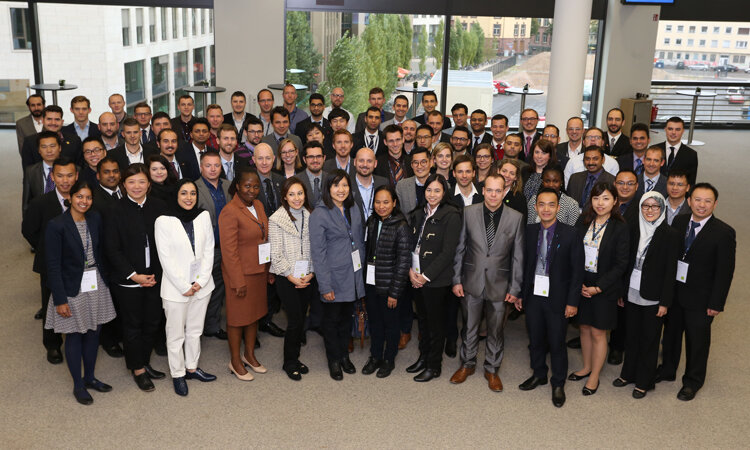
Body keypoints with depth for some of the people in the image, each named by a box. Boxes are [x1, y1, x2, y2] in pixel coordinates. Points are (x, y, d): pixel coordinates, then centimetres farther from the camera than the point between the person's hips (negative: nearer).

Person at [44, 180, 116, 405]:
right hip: (72, 288, -5)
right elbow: (53, 266, -14)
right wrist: (60, 299, -14)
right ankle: (78, 385, 23)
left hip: (96, 285, 5)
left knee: (93, 332, 15)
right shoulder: (56, 226, -16)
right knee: (74, 335, 8)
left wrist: (104, 280, 8)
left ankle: (90, 377, 33)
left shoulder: (95, 219, -1)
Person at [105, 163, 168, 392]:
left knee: (152, 322, 12)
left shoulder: (159, 206, -1)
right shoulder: (118, 211, -10)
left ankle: (144, 362, 32)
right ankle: (137, 369, 25)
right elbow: (111, 249, -9)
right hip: (127, 280, -3)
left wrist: (157, 272, -2)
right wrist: (134, 276, -12)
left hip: (155, 277, 3)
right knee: (132, 325, 9)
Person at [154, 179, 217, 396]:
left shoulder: (204, 216, 1)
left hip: (201, 285, 4)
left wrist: (201, 281, -6)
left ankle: (192, 367, 33)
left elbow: (209, 250, 2)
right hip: (176, 287, -4)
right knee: (176, 334, 6)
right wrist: (184, 286, -12)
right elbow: (166, 259, -11)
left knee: (195, 330, 17)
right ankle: (178, 374, 22)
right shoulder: (163, 221, -11)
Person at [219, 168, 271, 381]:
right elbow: (229, 251, -19)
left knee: (255, 313, 17)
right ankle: (235, 361, 21)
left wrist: (269, 270, 11)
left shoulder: (258, 205, 7)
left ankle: (249, 354, 34)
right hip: (240, 273, -8)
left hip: (259, 270, 8)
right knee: (238, 316, 6)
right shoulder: (230, 212, -18)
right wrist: (238, 281, -19)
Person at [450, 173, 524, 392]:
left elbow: (518, 256, -2)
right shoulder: (469, 212, -4)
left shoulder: (516, 218, -5)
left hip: (499, 284, 0)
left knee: (496, 330, 13)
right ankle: (467, 364, 35)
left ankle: (492, 369, 31)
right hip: (472, 282, 1)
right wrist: (456, 280, -2)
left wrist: (515, 288, -3)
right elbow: (460, 249, 1)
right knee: (469, 327, 15)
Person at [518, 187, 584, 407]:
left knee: (557, 343, 6)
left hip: (557, 298, -3)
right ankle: (538, 374, 38)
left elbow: (577, 271, -7)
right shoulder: (529, 232, 2)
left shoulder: (570, 234, -9)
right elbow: (523, 264, 7)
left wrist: (572, 302, -10)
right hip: (533, 296, 4)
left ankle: (558, 384, 25)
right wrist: (520, 293, 5)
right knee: (535, 340, 16)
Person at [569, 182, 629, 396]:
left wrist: (598, 288, -15)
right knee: (584, 328, 14)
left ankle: (594, 376, 20)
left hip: (605, 288, -4)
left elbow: (620, 265, -11)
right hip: (581, 285, 4)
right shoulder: (583, 222, 1)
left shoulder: (620, 228, -10)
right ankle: (586, 367, 33)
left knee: (598, 332, 5)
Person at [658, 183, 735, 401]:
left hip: (700, 299, -4)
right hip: (673, 292, 4)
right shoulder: (679, 221, -1)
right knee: (671, 333, 21)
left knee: (697, 340, 11)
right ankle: (667, 370, 42)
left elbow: (725, 271, -14)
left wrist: (716, 303, -15)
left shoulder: (724, 233, -15)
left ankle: (692, 381, 31)